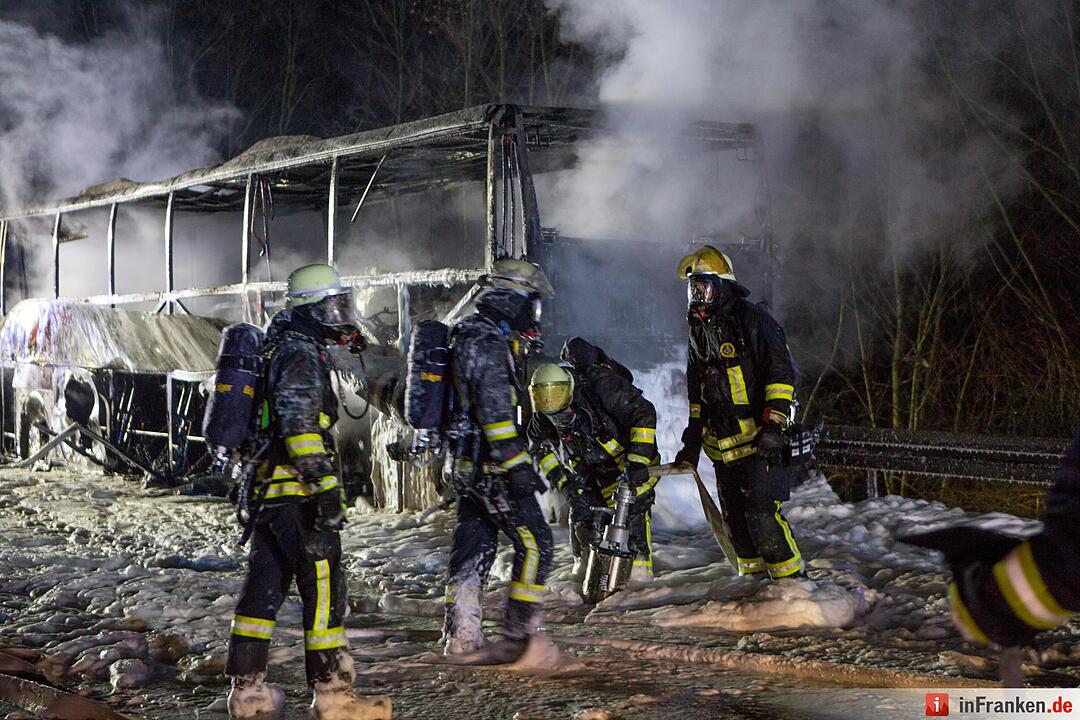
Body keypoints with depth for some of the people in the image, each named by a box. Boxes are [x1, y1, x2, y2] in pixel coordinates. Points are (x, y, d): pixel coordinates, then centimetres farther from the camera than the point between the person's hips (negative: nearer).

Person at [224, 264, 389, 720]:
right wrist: (325, 484, -24)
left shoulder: (281, 351, 22)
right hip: (297, 491, -10)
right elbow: (299, 424, -21)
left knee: (266, 584, 12)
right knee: (323, 585, -6)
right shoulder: (301, 353, -11)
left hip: (268, 489, 10)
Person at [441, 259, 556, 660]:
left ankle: (461, 636, 16)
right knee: (535, 543, -5)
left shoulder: (471, 335, 16)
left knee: (474, 545, 13)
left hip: (467, 462, 10)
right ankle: (518, 634, -4)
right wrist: (518, 466, -24)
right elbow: (495, 411, -24)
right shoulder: (490, 343, -16)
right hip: (491, 464, -10)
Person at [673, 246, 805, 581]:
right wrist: (692, 441, 20)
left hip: (758, 439, -8)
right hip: (722, 445, 8)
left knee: (761, 515, -14)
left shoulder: (752, 319, -9)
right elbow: (697, 392, 23)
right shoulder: (700, 330, 16)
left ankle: (793, 580, -4)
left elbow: (782, 373, -12)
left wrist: (773, 426, -18)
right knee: (736, 518, 9)